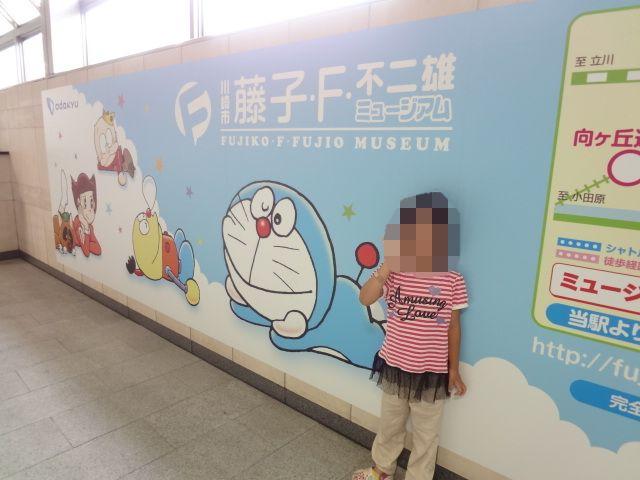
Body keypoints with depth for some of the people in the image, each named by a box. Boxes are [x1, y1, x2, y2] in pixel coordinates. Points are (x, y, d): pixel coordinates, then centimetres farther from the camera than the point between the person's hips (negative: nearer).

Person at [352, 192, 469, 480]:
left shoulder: (452, 281, -12)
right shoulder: (394, 273, -11)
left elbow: (453, 327, -3)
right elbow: (365, 299, -27)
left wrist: (454, 370, 2)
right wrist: (388, 263, -30)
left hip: (432, 373, -1)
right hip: (395, 367, 2)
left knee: (426, 435, 19)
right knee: (389, 425, 25)